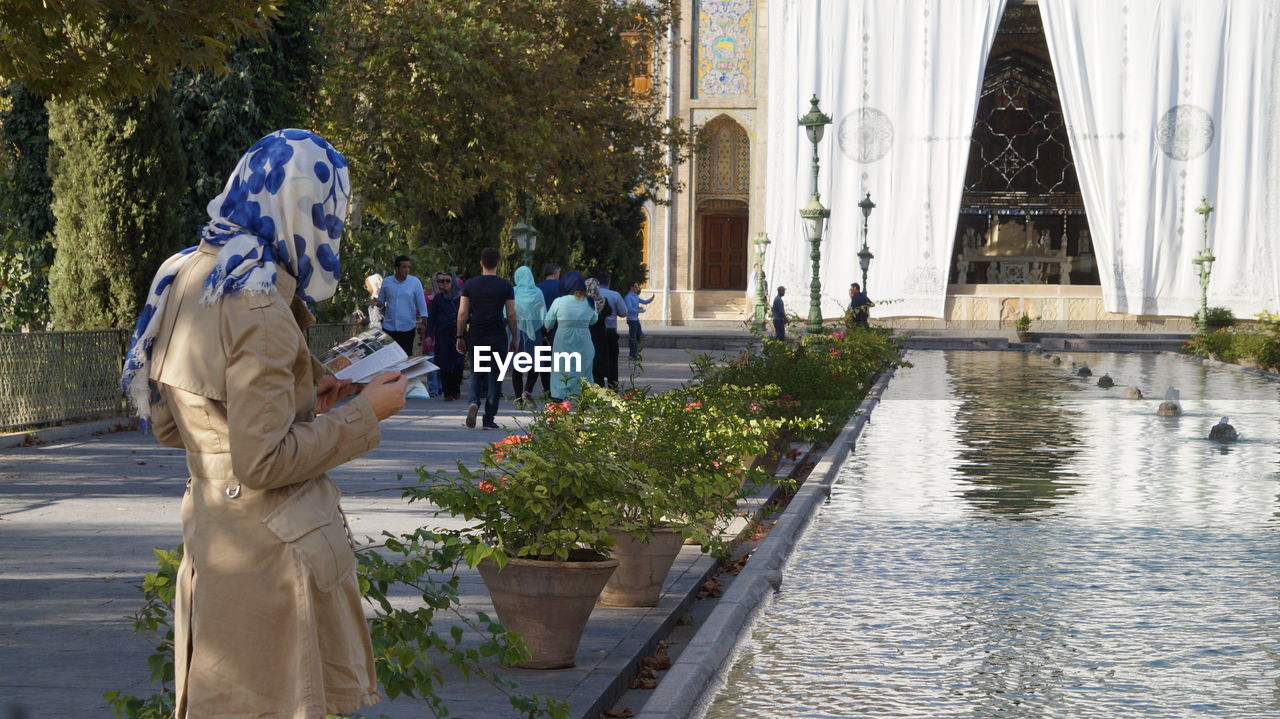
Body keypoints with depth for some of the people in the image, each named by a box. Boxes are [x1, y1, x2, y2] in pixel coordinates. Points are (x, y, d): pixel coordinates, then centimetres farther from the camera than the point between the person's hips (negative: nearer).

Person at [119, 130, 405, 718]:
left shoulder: (183, 276, 7)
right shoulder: (258, 308, -20)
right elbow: (264, 462, -21)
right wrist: (366, 414, -11)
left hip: (206, 532, 9)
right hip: (271, 544, -9)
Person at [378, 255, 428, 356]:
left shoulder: (415, 282, -2)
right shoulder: (386, 281, 4)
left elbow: (421, 304, 0)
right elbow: (381, 301, 14)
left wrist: (424, 323, -5)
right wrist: (376, 303, -10)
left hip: (408, 328, -2)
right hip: (389, 327, 2)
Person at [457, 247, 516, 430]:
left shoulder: (470, 284, 2)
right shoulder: (505, 286, -1)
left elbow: (462, 313, 1)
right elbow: (511, 315, -1)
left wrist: (460, 337, 8)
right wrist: (513, 338, 8)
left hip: (475, 336, 2)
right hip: (498, 337, -2)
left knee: (476, 373, 17)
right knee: (494, 376, 4)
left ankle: (474, 401, -11)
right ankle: (489, 419, 3)